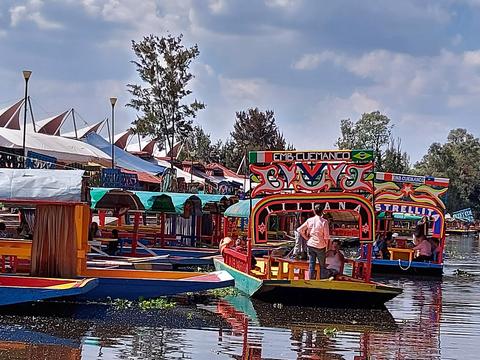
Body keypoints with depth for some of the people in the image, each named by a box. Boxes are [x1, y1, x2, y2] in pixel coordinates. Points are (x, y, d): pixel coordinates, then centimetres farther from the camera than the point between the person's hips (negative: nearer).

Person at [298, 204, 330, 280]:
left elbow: (300, 230, 4)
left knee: (311, 265, 8)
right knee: (322, 266, 10)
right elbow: (326, 236, -10)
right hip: (320, 246, -3)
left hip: (310, 245, 3)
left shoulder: (309, 220, -2)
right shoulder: (324, 221, -12)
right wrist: (326, 245, 5)